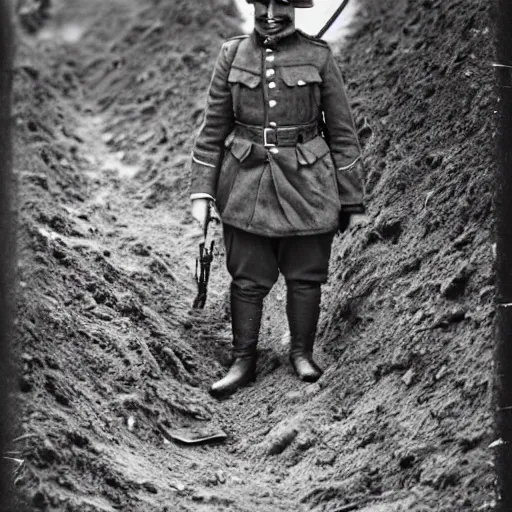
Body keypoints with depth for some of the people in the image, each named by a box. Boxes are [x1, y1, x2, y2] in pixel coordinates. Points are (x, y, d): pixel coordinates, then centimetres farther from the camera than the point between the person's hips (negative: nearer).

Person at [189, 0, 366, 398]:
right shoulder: (232, 55, 2)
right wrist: (202, 192, 0)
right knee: (247, 278, 5)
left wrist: (351, 198, 2)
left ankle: (302, 353, 26)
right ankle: (243, 362, 17)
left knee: (305, 275, 8)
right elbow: (213, 129, 5)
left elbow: (342, 131, 2)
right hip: (247, 184, 1)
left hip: (306, 185, -1)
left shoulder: (318, 56, -2)